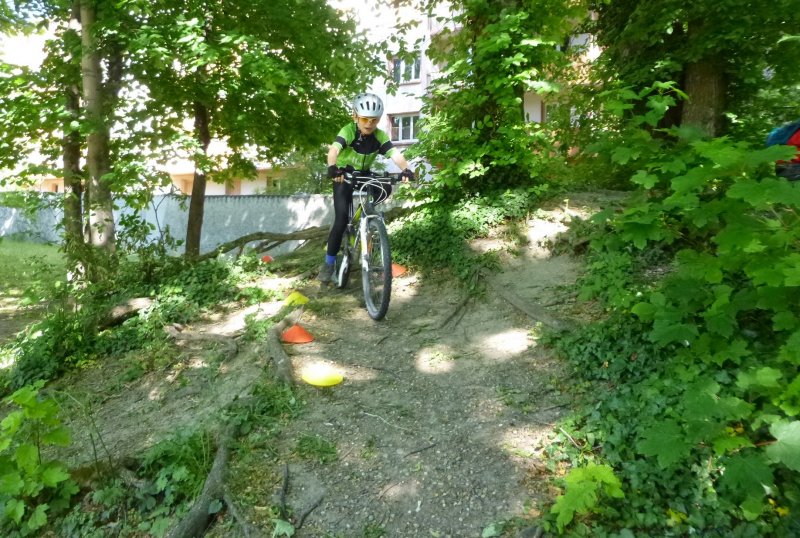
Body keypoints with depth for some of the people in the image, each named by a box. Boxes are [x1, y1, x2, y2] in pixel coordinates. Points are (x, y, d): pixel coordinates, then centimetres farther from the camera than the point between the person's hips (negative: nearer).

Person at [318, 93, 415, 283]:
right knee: (342, 218, -17)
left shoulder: (380, 136, -15)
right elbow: (334, 149, -41)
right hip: (344, 176, -4)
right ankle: (329, 263, -7)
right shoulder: (348, 131, -24)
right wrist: (332, 167, -63)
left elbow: (395, 154, -29)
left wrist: (405, 169, -51)